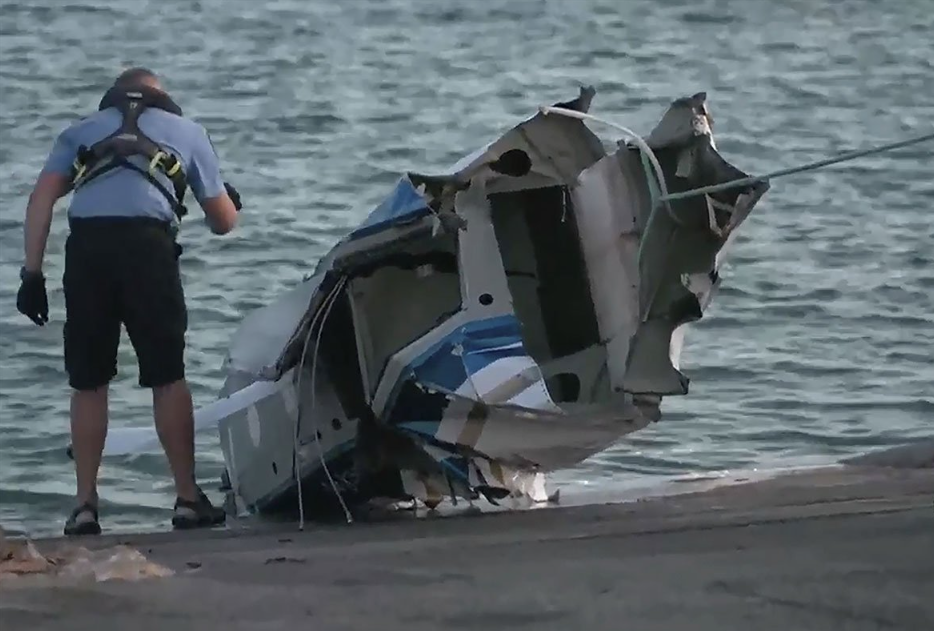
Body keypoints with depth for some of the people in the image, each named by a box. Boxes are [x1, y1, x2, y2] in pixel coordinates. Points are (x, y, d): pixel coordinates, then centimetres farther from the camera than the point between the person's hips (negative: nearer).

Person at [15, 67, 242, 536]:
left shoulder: (81, 131, 28)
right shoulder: (186, 131, 26)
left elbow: (41, 198, 11)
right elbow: (223, 222, 28)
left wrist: (32, 272, 7)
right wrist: (231, 201, 52)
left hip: (85, 243, 1)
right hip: (148, 243, -1)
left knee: (88, 383, 10)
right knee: (167, 377, 8)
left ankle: (85, 505, 9)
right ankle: (188, 499, 10)